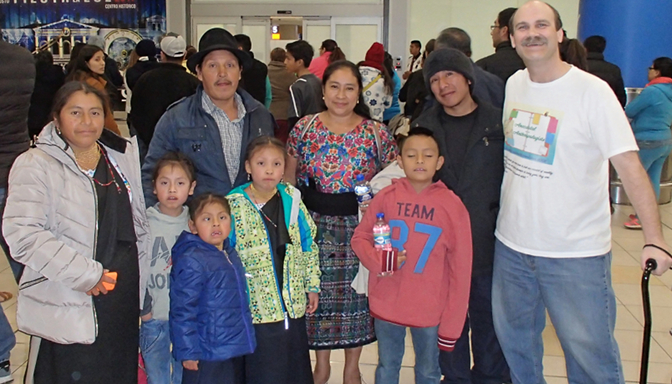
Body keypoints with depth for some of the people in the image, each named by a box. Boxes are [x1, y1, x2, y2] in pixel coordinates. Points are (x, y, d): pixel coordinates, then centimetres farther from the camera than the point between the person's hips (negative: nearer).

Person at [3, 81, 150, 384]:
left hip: (123, 306, 5)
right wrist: (86, 275, -19)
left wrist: (139, 287, 12)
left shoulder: (124, 156, 9)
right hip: (69, 312, -5)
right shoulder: (35, 165, -7)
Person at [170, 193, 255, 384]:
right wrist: (188, 352, -17)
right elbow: (182, 311, -18)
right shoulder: (191, 262, -18)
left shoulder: (231, 255, 10)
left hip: (235, 351, 8)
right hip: (208, 356, -8)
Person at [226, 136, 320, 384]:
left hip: (293, 304, 4)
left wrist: (312, 286, 9)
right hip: (256, 306, -3)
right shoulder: (234, 206, -8)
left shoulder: (292, 201, 2)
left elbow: (309, 246, 9)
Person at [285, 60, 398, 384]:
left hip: (360, 228, 0)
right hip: (315, 229, 1)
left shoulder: (376, 134, -3)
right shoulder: (304, 128, 0)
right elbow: (288, 177, 8)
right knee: (317, 294, 9)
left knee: (356, 296, 9)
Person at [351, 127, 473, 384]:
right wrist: (378, 261, -16)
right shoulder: (386, 198, -6)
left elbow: (460, 267, -6)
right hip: (386, 304, 1)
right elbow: (360, 237, 5)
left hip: (430, 310, -1)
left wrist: (452, 323, -5)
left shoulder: (452, 206, -10)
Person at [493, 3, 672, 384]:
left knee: (590, 353, 4)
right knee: (515, 341, 20)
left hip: (576, 253, -5)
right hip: (511, 244, 6)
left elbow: (630, 166, -16)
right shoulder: (513, 85, 5)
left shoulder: (592, 91, -13)